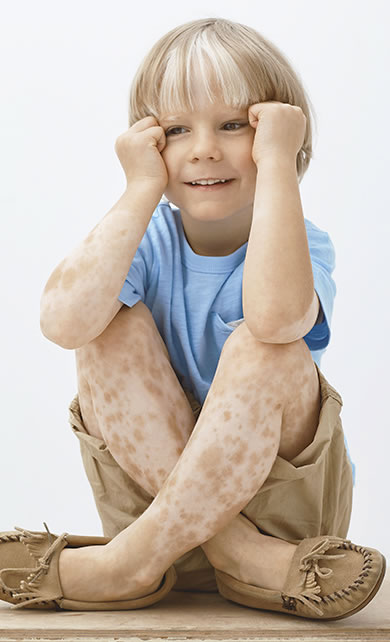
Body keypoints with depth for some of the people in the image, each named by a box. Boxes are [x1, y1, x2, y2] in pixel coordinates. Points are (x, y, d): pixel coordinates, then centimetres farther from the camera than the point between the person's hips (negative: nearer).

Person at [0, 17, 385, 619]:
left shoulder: (300, 242, -12)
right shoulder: (146, 240, -5)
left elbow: (276, 315, -41)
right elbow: (63, 321, -28)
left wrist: (276, 162, -30)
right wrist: (141, 191, -22)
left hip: (284, 498, -2)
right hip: (152, 484, 3)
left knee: (266, 349, -30)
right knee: (111, 323, -19)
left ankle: (131, 562, -24)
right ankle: (240, 554, -25)